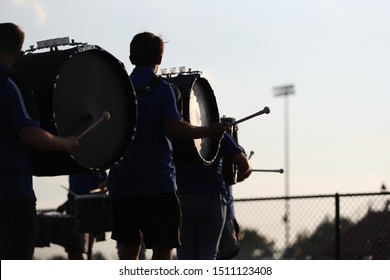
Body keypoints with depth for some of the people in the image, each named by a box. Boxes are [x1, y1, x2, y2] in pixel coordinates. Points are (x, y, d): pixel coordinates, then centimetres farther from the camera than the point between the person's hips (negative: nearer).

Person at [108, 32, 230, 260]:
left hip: (122, 182, 5)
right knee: (162, 251, -1)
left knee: (128, 251, 9)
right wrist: (210, 131, -9)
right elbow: (174, 127, -20)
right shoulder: (161, 89, -6)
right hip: (158, 182, -5)